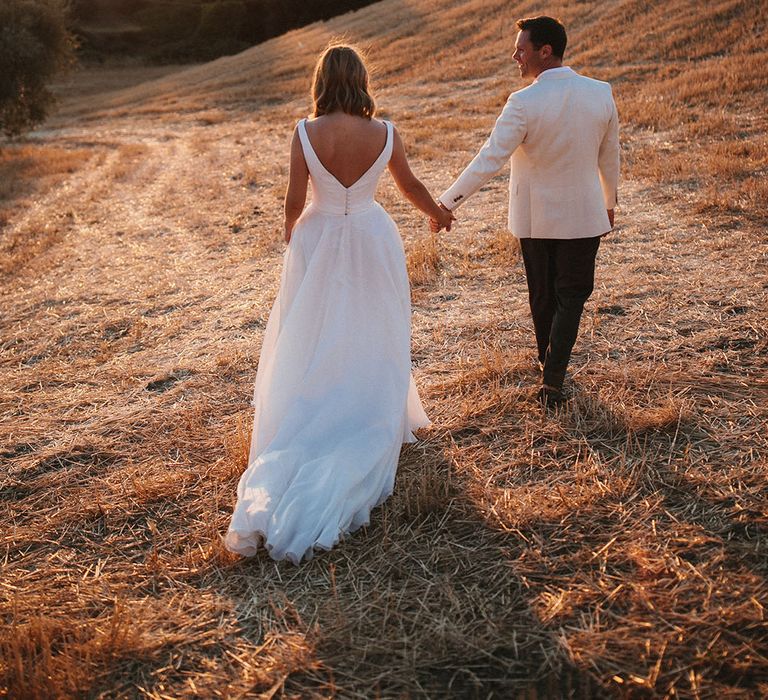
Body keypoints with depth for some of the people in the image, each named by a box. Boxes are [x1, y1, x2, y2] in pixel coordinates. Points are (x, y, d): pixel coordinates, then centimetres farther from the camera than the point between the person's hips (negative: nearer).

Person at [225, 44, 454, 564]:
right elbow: (411, 185, 6)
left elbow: (294, 202, -10)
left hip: (318, 245, 0)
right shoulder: (384, 133, -9)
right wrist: (439, 214, 26)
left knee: (313, 351, 11)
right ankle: (379, 425, 31)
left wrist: (292, 233, 13)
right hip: (372, 246, 0)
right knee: (371, 344, 17)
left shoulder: (306, 133, -13)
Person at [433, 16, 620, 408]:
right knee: (571, 294, 8)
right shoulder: (600, 94, -5)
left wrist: (448, 202, -19)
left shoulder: (524, 103, -19)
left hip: (534, 216, -1)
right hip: (584, 214, 2)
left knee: (542, 294, 17)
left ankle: (547, 363, 36)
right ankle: (553, 379, -3)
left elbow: (489, 161, -24)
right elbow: (609, 157, 6)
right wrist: (609, 203, 20)